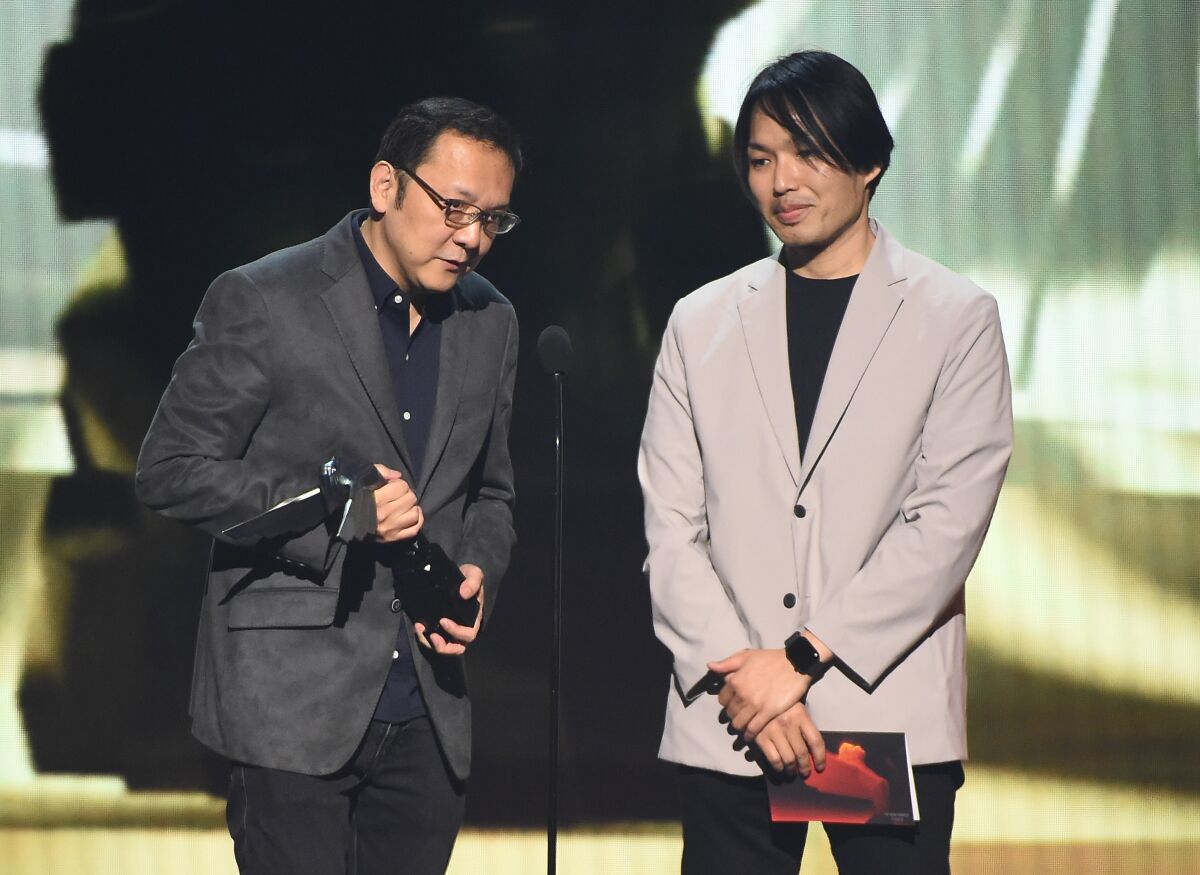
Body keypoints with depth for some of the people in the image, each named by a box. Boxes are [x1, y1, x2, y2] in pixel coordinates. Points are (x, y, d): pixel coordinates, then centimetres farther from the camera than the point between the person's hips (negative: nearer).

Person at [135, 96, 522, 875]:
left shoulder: (491, 322, 11)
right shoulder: (262, 300, -7)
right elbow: (172, 470, -7)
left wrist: (479, 573, 0)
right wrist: (331, 511, -17)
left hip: (428, 718, 5)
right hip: (293, 706, -5)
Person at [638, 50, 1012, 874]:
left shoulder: (957, 319, 4)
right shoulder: (702, 324, 12)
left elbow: (947, 524, -5)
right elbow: (672, 530, 6)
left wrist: (802, 657, -11)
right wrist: (741, 678, -8)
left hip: (890, 712, -2)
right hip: (728, 721, 2)